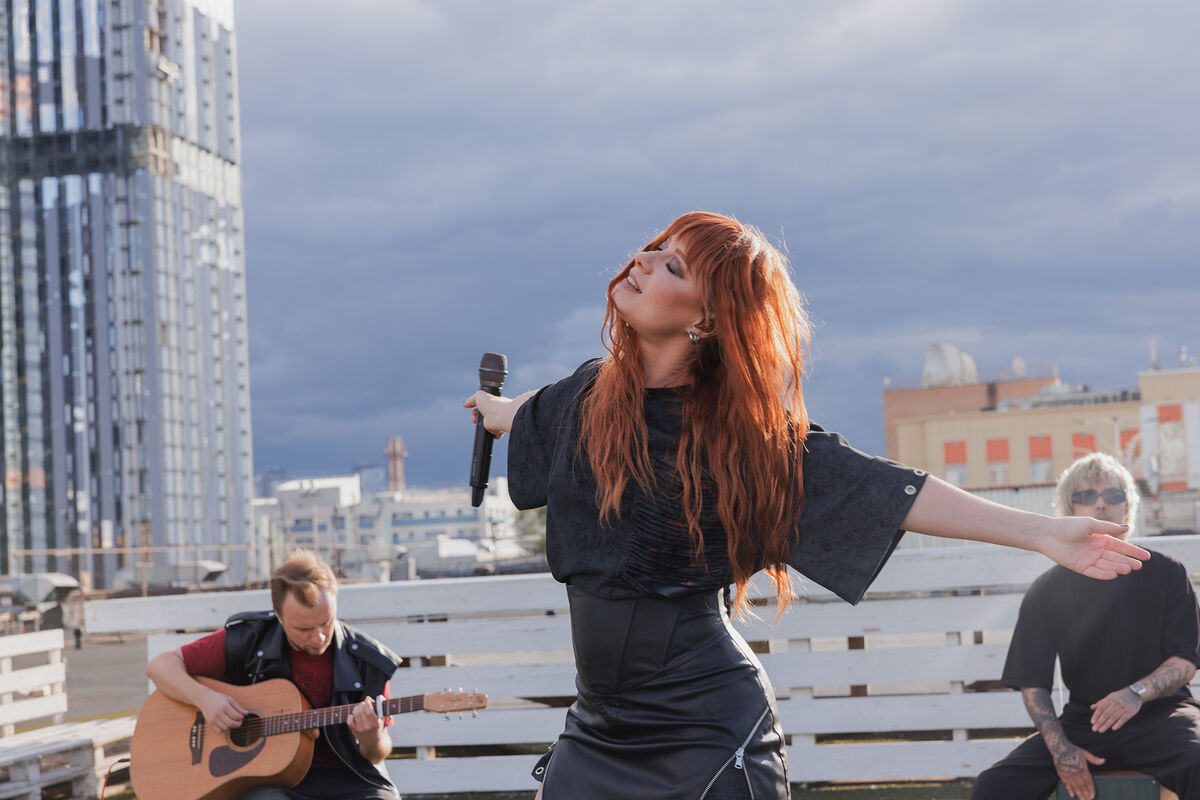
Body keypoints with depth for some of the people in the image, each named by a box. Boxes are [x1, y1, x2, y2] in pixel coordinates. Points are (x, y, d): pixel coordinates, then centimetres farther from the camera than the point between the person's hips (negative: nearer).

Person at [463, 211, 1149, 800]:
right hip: (600, 725, 5)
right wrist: (495, 408, 52)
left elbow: (887, 491, -15)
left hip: (707, 729, -5)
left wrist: (1044, 532, -21)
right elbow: (534, 412, 29)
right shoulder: (589, 395, 4)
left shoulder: (742, 428, -10)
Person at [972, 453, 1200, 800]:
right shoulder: (1046, 591, 6)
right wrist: (1060, 748, -12)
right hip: (1081, 722, 2)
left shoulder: (1165, 574, 3)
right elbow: (1032, 682, 5)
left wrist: (1138, 692, -21)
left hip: (1158, 717, -2)